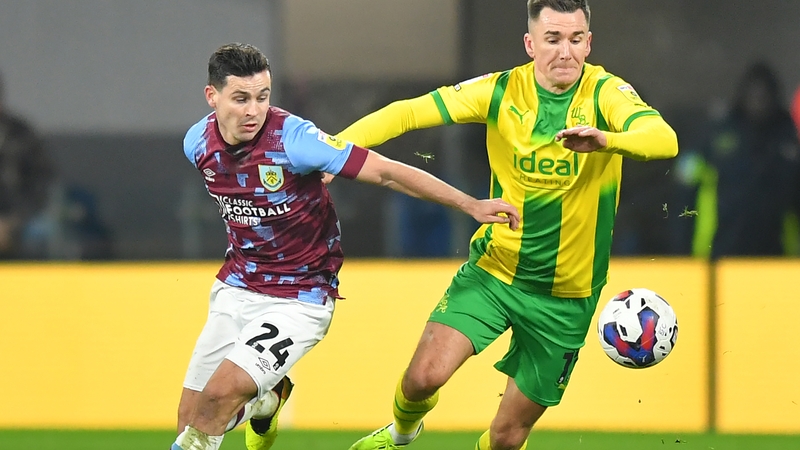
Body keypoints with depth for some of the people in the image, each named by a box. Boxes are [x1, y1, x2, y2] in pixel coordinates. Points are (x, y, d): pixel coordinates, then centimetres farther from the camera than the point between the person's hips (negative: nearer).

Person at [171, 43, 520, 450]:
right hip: (236, 290, 6)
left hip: (299, 300, -6)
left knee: (222, 392, -23)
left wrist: (470, 205, -24)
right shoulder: (198, 142, -7)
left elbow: (386, 172, -22)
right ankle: (267, 398, 34)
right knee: (191, 415, 6)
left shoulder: (293, 138, -23)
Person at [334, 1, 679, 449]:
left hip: (566, 295, -1)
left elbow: (664, 139, -33)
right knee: (426, 375, -19)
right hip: (494, 269, 1)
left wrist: (605, 139, -53)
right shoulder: (502, 91, -7)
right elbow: (408, 112, -5)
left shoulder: (605, 93, -14)